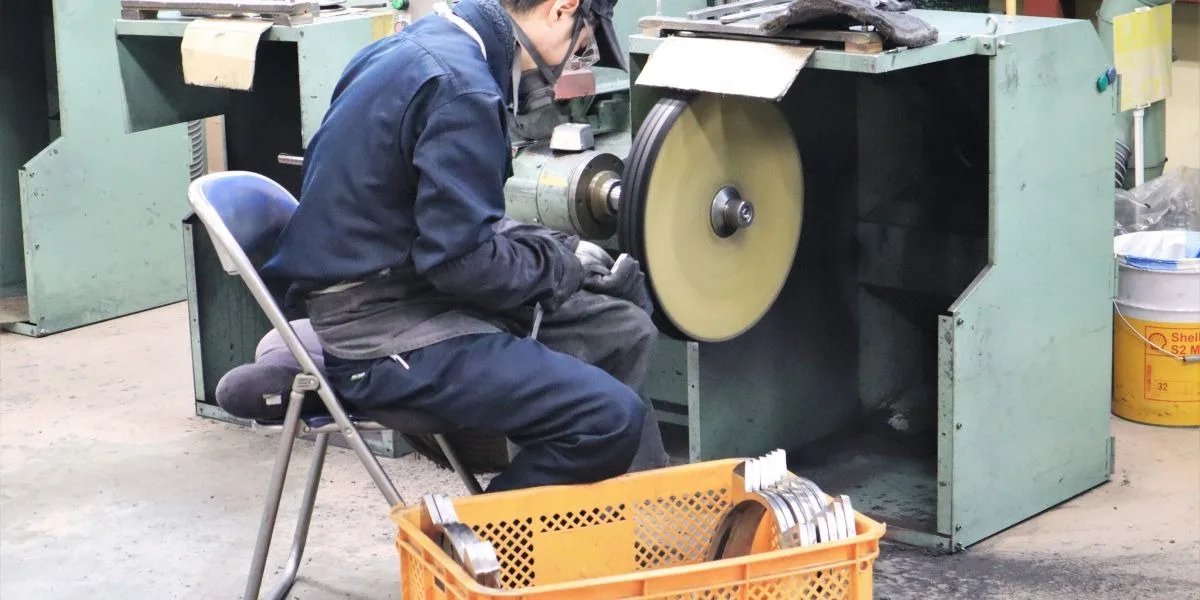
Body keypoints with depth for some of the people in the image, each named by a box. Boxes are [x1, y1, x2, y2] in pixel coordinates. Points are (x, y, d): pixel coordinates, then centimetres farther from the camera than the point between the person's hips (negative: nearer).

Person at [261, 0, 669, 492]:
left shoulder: (429, 49, 12)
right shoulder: (461, 87, -19)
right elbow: (462, 260, -22)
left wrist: (557, 249, 10)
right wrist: (561, 268, -5)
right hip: (388, 334, -11)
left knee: (624, 333, 11)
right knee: (612, 420, -20)